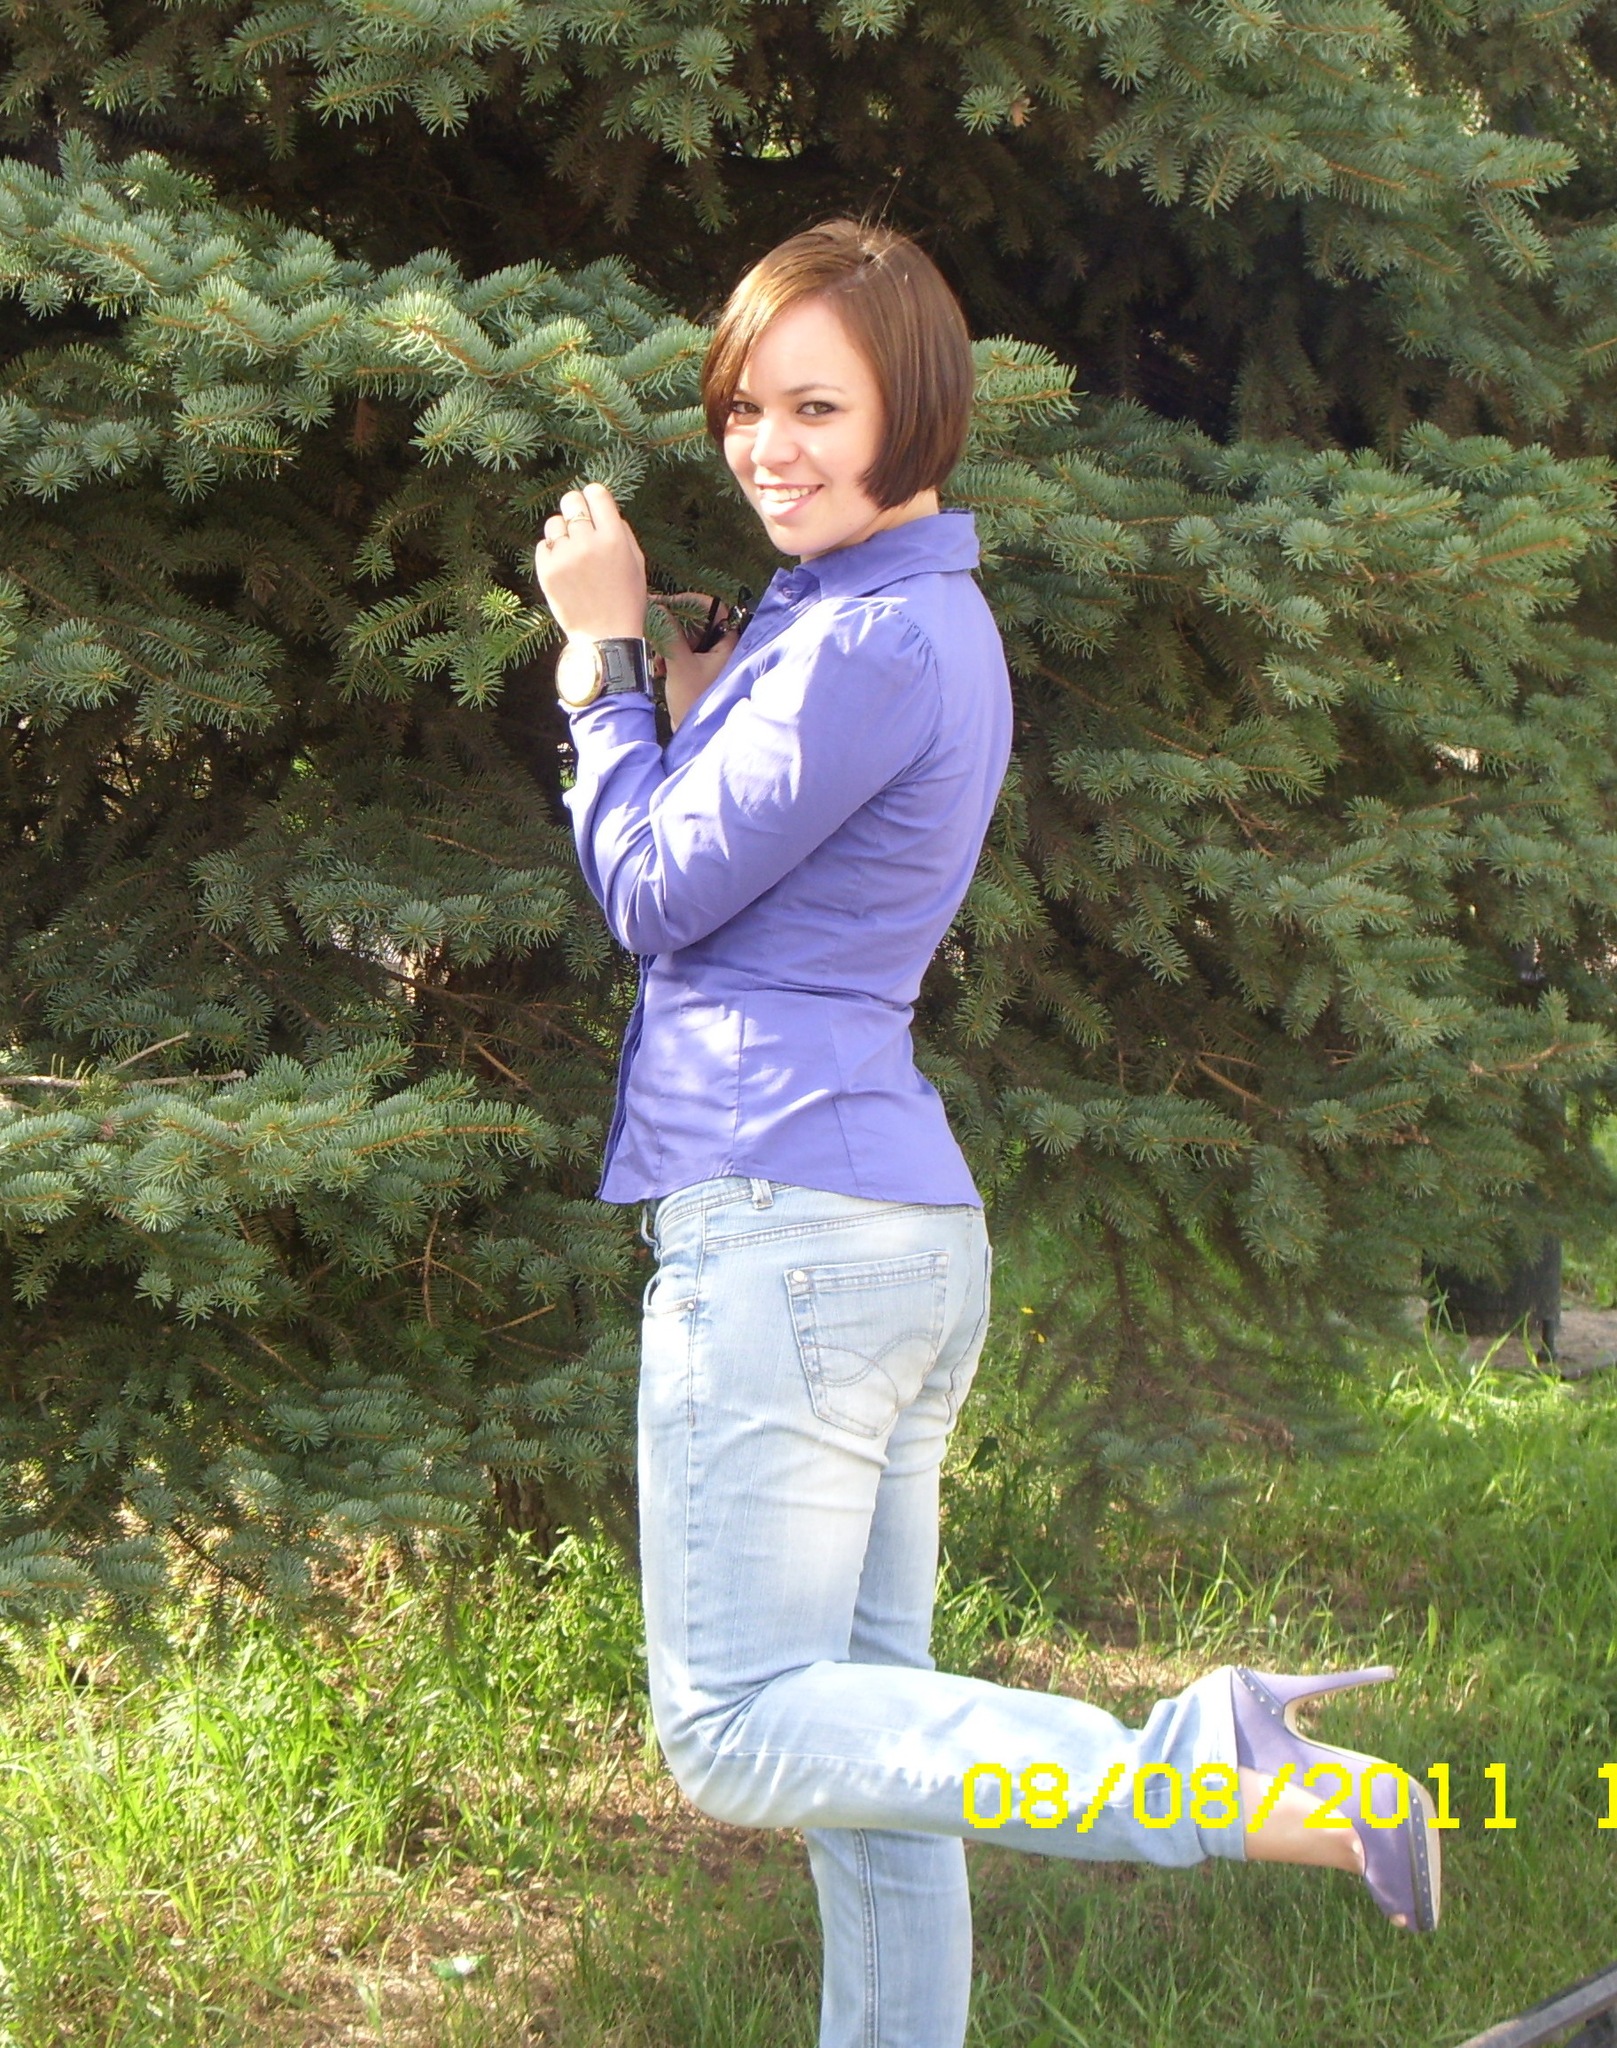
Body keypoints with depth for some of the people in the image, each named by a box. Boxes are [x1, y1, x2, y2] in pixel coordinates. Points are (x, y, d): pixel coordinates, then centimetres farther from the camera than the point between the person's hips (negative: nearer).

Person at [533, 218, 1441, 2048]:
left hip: (782, 1225, -10)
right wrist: (677, 699, 7)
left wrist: (607, 656, 1)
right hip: (906, 1229, 10)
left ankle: (1208, 1772, -19)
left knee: (739, 1732, -10)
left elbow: (657, 894, -9)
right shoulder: (920, 616, 18)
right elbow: (734, 861, 23)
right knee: (855, 1716, 12)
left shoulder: (872, 639, -14)